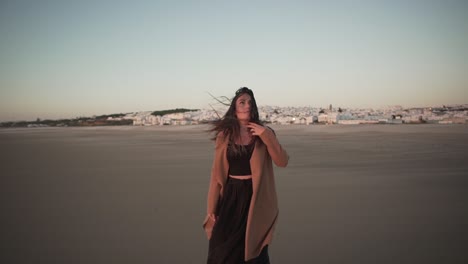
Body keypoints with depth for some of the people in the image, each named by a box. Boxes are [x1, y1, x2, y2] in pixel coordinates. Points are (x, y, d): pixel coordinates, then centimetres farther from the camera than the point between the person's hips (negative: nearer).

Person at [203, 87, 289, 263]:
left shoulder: (263, 133, -1)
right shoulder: (224, 135, -2)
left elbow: (282, 161, -10)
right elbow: (217, 172, 0)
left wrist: (266, 136, -19)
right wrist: (212, 207, 0)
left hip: (255, 198, 0)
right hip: (230, 197, 1)